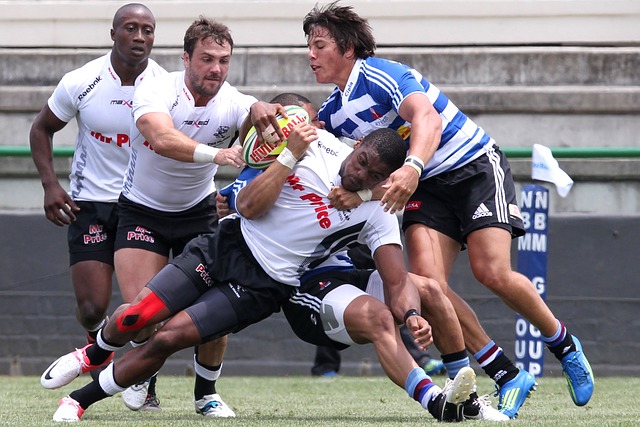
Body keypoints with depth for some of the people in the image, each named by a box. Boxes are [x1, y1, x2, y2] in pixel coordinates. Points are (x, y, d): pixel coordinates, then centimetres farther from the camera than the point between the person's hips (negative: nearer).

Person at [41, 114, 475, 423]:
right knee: (134, 318, -7)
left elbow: (399, 281, -13)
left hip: (261, 287, -2)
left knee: (167, 339, -15)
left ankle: (82, 398, 4)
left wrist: (412, 315, -34)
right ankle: (95, 352, 31)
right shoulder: (318, 144, -5)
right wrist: (290, 155, -19)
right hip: (225, 247, 2)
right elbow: (249, 207, -7)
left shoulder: (376, 217, -9)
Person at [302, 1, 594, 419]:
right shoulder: (332, 113, 6)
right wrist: (355, 192, -23)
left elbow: (427, 119, -35)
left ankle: (566, 347, 4)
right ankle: (509, 377, -10)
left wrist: (413, 167, -54)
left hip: (475, 166, -6)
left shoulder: (381, 75, -18)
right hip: (427, 187, 7)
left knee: (492, 272, -22)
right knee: (426, 279, -17)